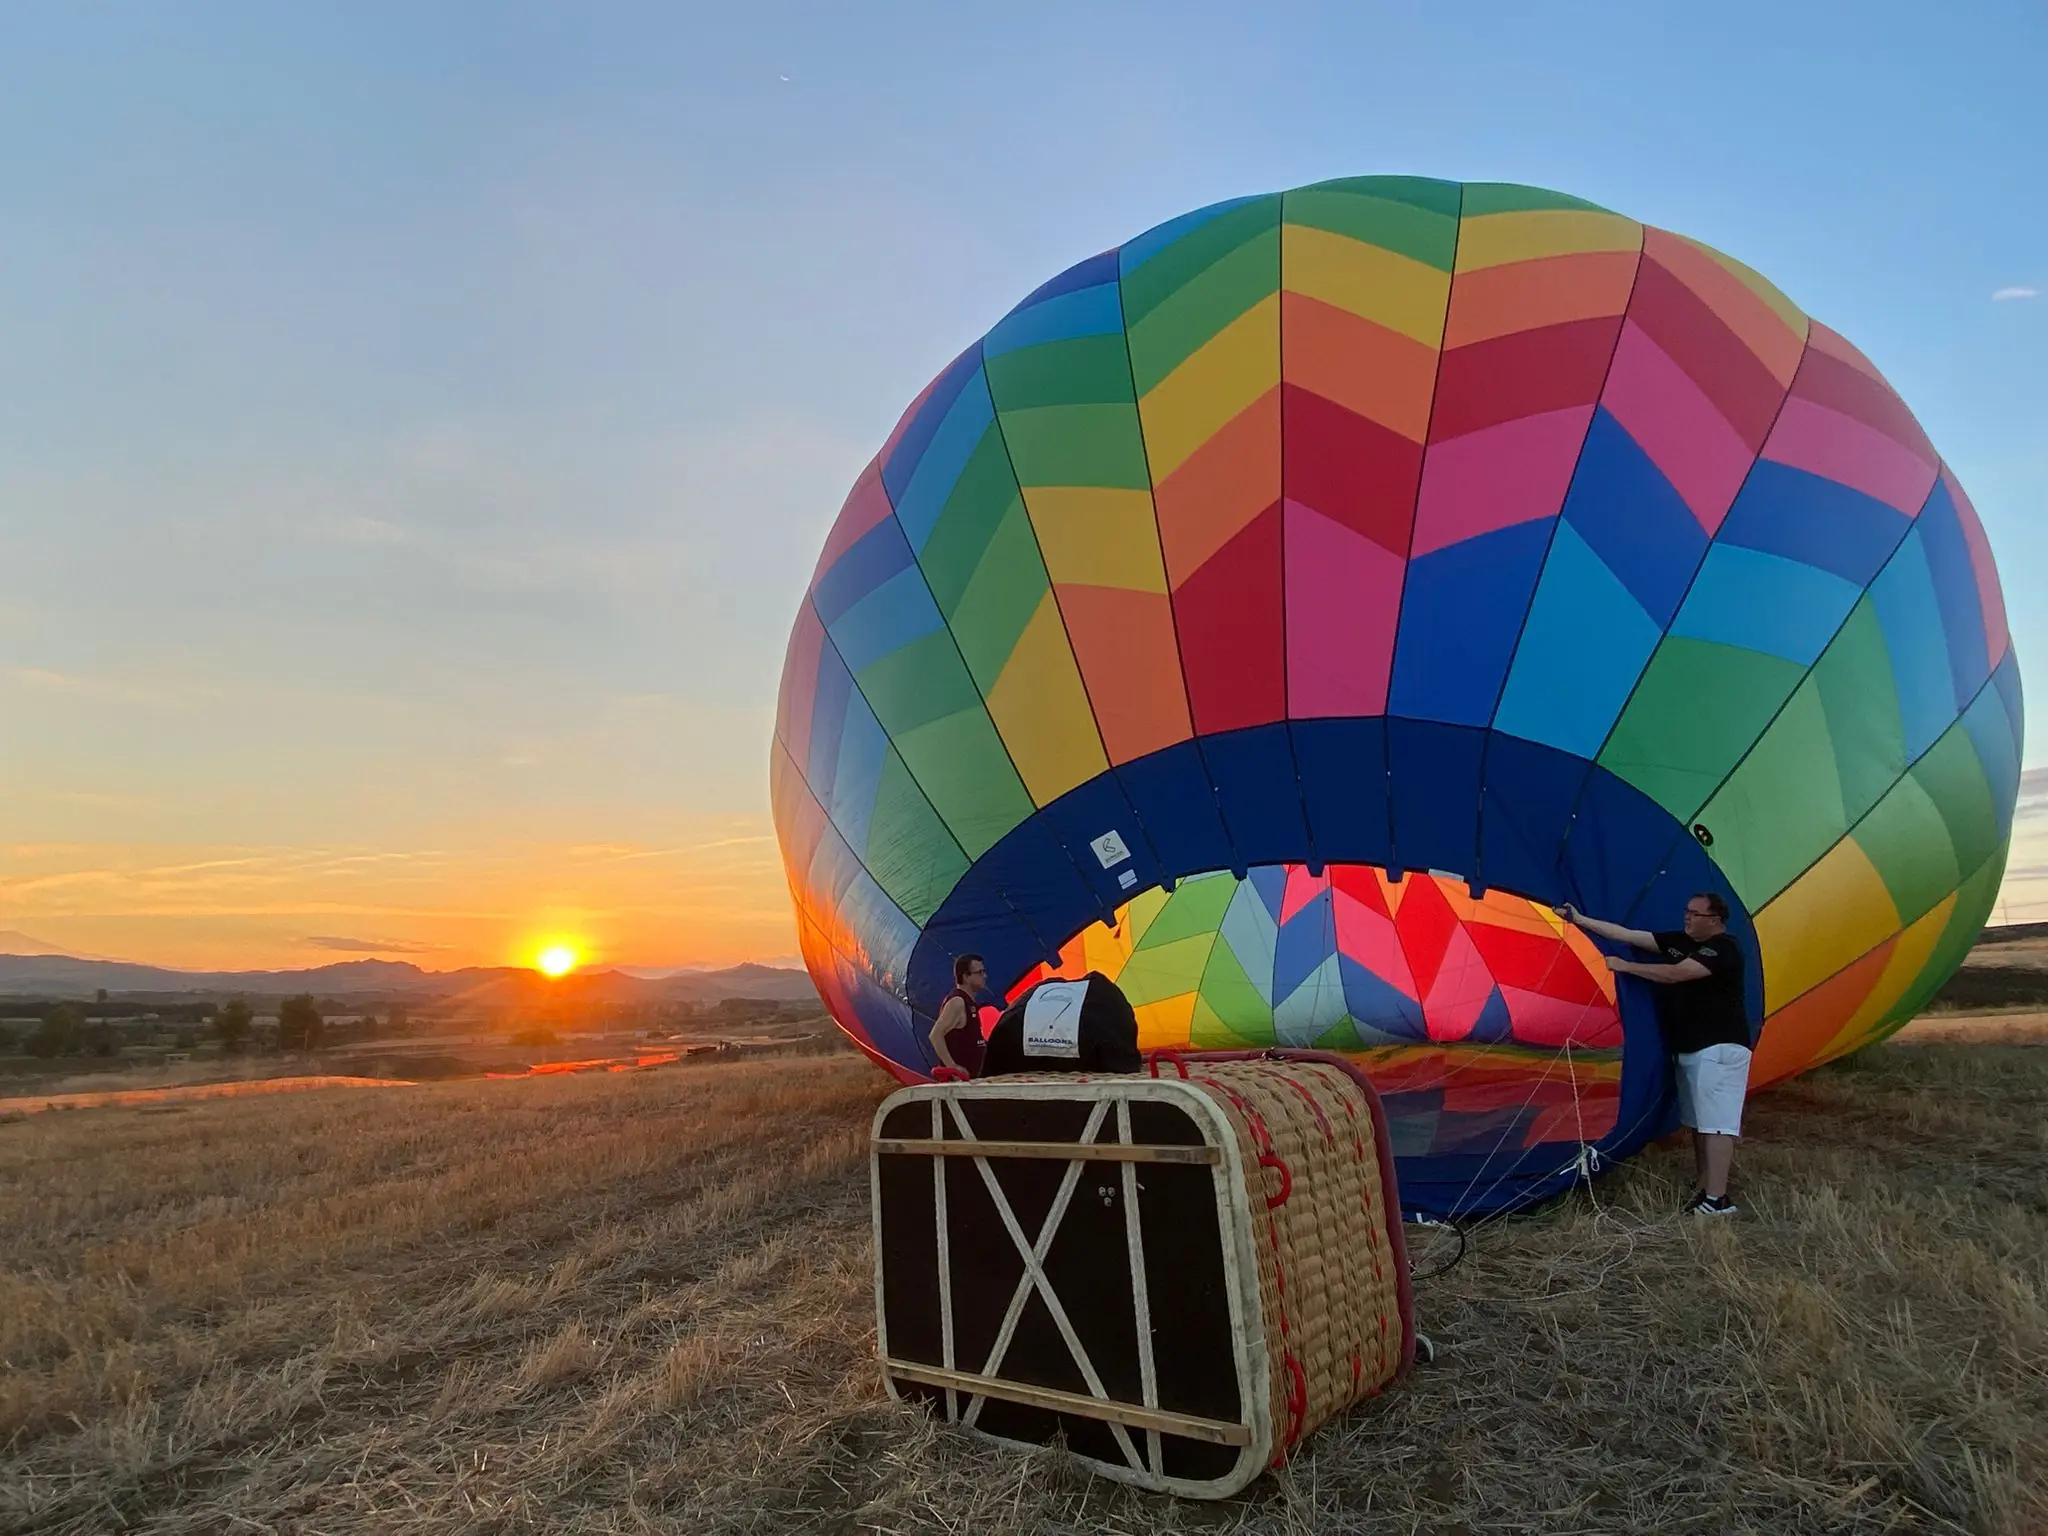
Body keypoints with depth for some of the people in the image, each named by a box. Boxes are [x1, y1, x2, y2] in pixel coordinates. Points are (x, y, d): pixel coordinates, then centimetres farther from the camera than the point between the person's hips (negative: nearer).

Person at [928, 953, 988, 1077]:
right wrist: (952, 1066, -24)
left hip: (970, 1076, 10)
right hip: (958, 1077, -10)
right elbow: (935, 1035, -22)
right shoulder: (957, 1002, -14)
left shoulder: (969, 1003, 15)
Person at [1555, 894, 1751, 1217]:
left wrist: (1623, 966, -16)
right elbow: (1627, 935, 9)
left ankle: (1717, 1199, -12)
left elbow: (1674, 974, -24)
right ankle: (1704, 1190, 21)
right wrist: (1579, 919, 5)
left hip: (1720, 1048, -10)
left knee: (1716, 1122, -12)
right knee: (1699, 1122, 13)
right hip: (1689, 1048, 10)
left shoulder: (1723, 949, -15)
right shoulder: (1679, 941, 11)